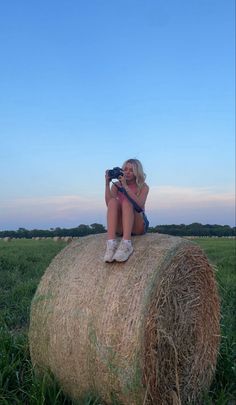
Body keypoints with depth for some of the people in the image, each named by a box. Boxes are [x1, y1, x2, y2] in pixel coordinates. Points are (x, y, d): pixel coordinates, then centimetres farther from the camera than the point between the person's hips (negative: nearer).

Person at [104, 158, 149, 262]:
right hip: (120, 227, 2)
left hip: (138, 226, -2)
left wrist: (125, 186, -21)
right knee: (113, 202, -24)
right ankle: (111, 243, -42)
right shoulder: (116, 185, 8)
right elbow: (108, 204, -9)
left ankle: (126, 244, -45)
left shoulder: (143, 187, 3)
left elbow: (139, 204, -19)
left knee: (126, 202, -27)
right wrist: (107, 183, -14)